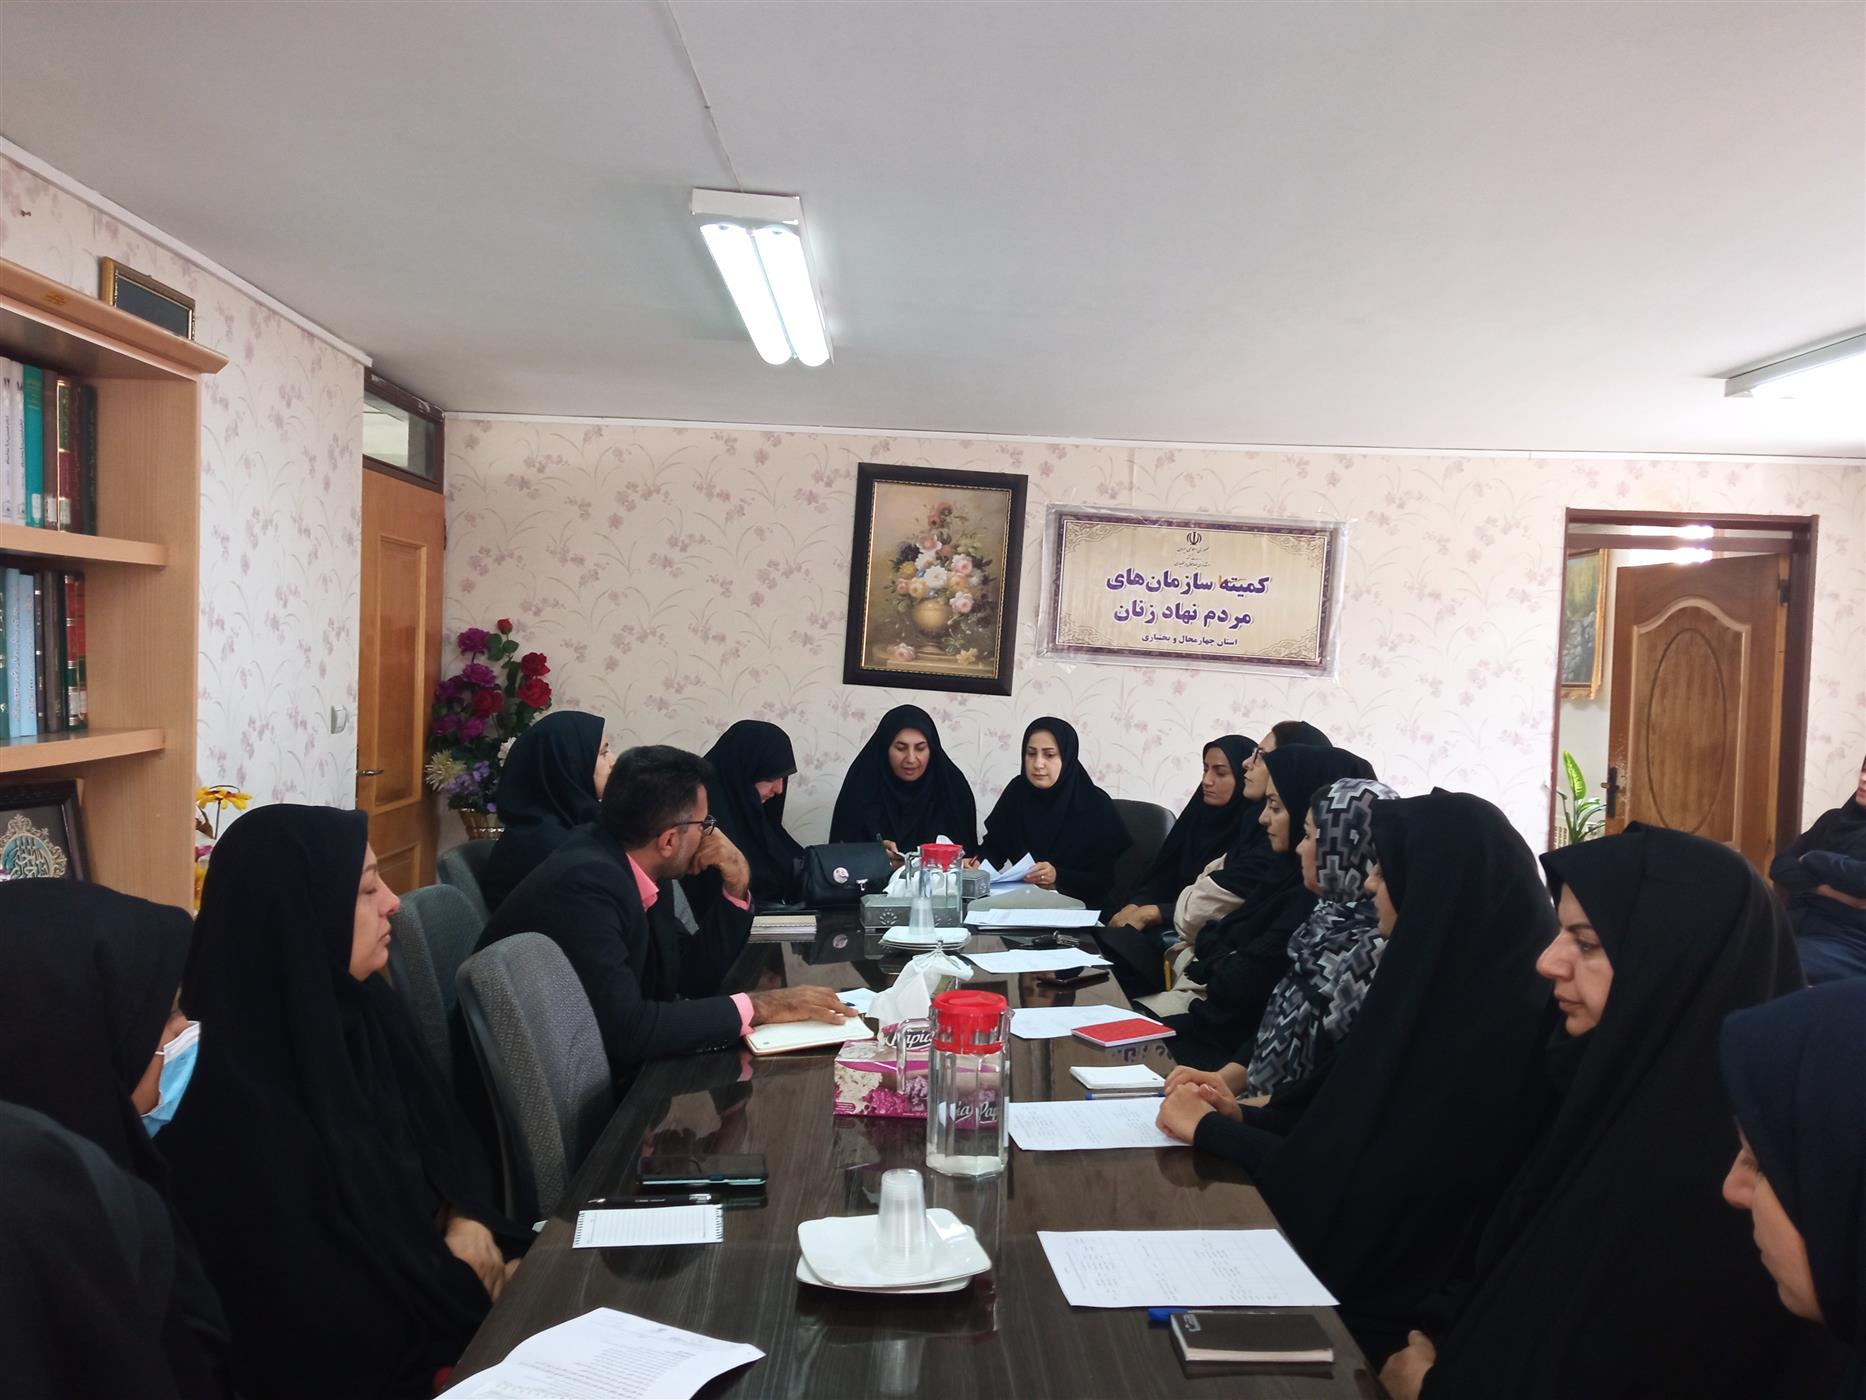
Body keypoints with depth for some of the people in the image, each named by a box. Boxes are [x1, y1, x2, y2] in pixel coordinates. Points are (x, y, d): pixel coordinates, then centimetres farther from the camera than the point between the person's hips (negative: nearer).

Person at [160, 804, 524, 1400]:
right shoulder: (231, 1093, -24)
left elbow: (442, 1129, 10)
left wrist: (468, 1219, -8)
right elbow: (310, 1312, -22)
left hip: (427, 1264, 7)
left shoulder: (361, 1004, 0)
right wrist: (475, 1290, -13)